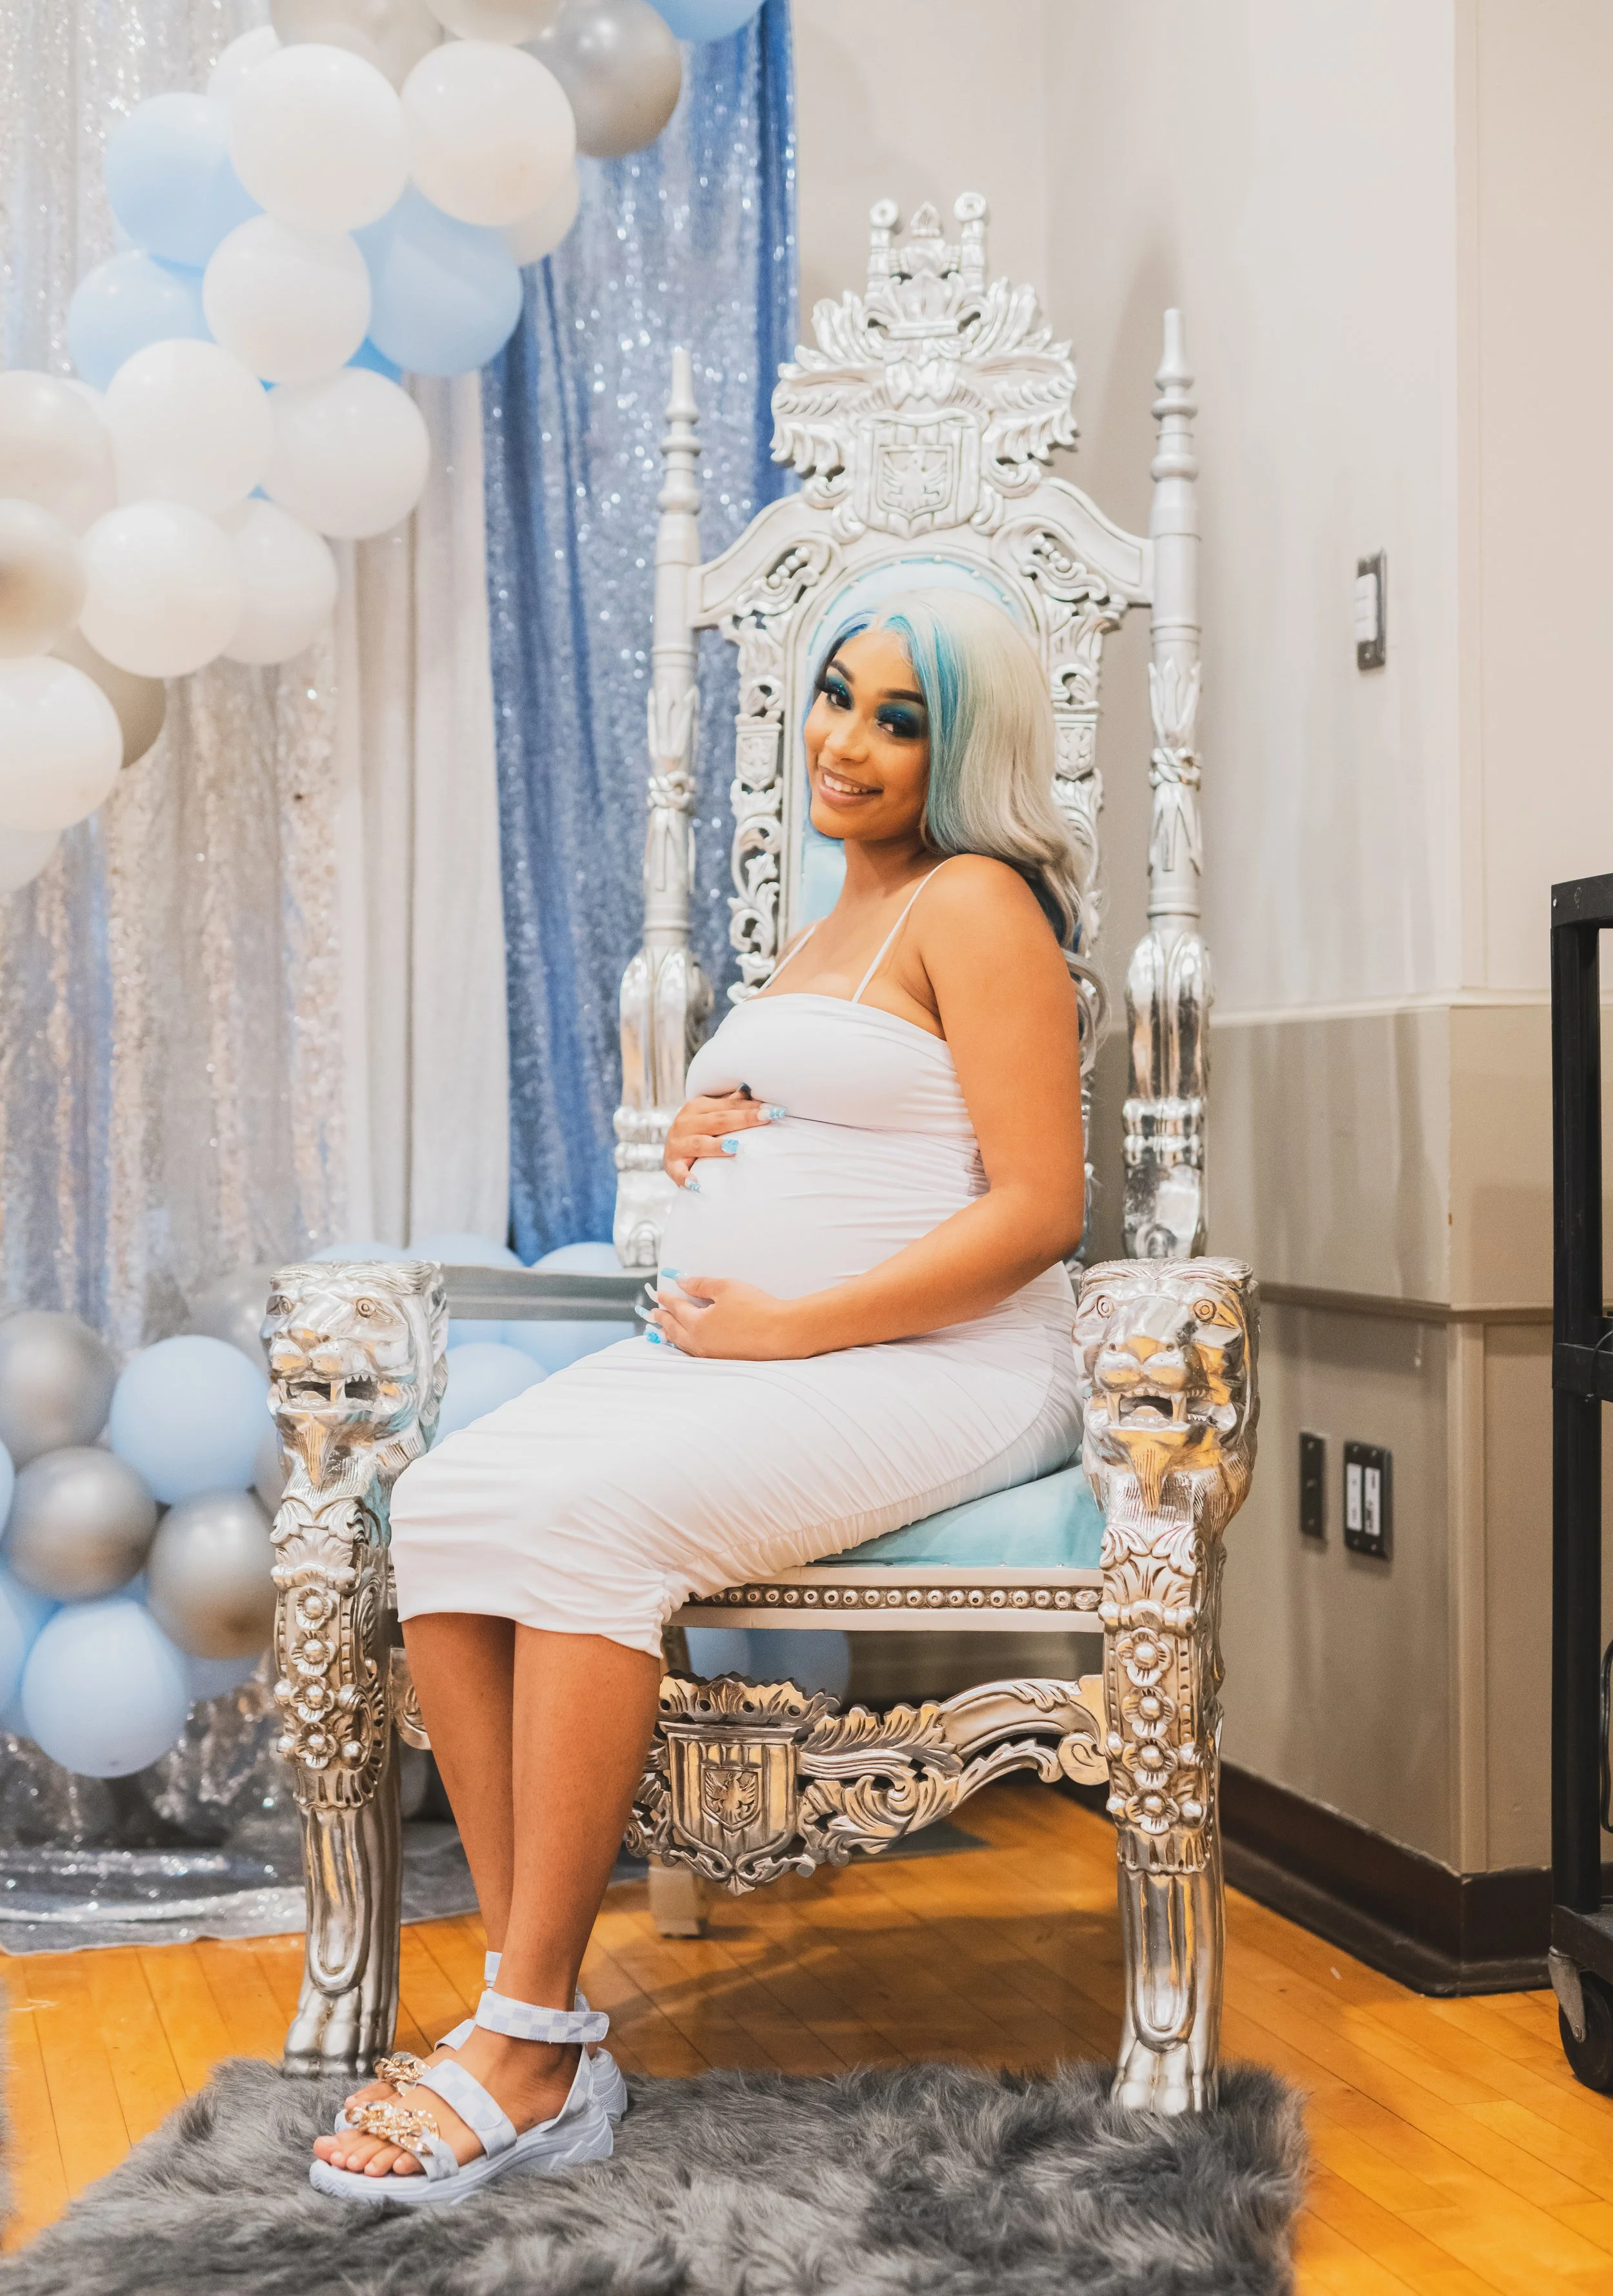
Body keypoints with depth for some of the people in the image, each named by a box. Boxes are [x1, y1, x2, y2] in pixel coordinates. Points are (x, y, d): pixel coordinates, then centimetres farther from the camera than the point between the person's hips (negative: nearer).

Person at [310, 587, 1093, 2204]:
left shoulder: (977, 905, -2)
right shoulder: (829, 928, 25)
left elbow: (1038, 1209, -12)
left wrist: (788, 1327, -15)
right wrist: (700, 1138, 10)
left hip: (931, 1370, -8)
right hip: (722, 1345, 8)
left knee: (591, 1514, -32)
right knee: (443, 1506, -18)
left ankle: (531, 2054, -23)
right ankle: (526, 2006, -20)